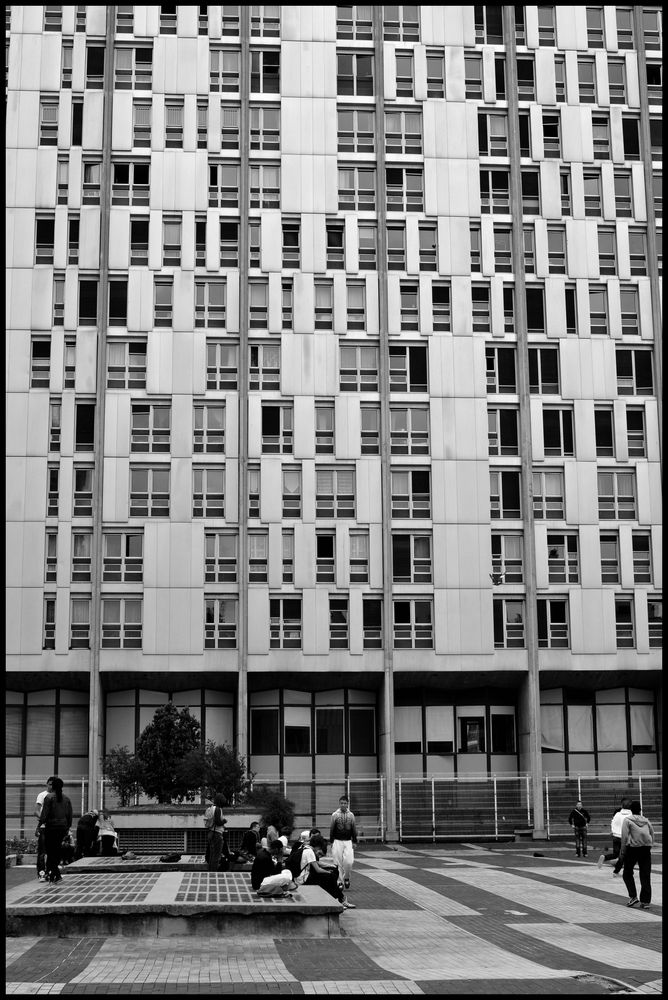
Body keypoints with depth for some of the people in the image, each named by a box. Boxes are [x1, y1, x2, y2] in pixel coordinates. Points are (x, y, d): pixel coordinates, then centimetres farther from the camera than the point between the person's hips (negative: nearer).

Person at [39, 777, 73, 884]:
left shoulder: (49, 797, -8)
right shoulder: (66, 799, 9)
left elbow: (44, 814, -12)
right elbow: (70, 815, 12)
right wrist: (67, 828, 20)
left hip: (51, 826, -6)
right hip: (62, 826, 6)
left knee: (51, 851, -2)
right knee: (56, 850, 14)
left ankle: (57, 874, -11)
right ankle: (50, 873, 21)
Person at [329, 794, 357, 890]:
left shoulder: (351, 815, 8)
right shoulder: (335, 815, 3)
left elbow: (354, 829, 12)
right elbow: (331, 829, 4)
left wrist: (354, 841, 8)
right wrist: (331, 842, 0)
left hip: (348, 842, 1)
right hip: (337, 841, -1)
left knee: (348, 862, -11)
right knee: (338, 863, -2)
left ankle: (346, 878, 13)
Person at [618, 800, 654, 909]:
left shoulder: (627, 820, -2)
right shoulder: (646, 821, 11)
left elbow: (624, 838, -9)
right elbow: (652, 835, 12)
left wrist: (622, 853, -5)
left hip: (632, 848, -3)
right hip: (646, 850, 3)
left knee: (627, 874, 11)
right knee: (645, 876, 5)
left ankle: (633, 897, -1)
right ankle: (645, 901, 2)